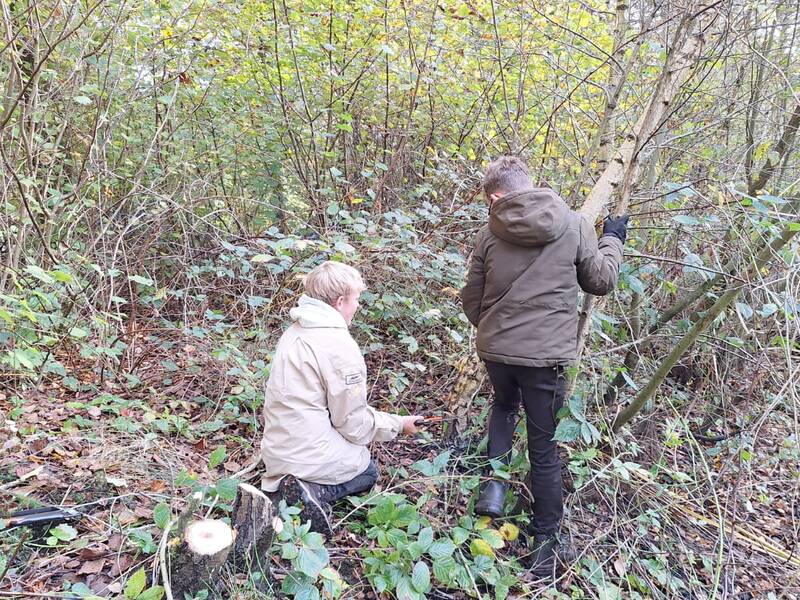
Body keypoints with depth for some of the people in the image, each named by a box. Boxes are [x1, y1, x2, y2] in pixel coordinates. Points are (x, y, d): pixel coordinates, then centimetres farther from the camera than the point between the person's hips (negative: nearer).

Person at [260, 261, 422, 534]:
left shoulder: (293, 333, 4)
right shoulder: (340, 345, -21)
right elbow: (353, 423, -15)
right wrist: (399, 424, 1)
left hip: (276, 452, 7)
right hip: (313, 456, -7)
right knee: (368, 471, 22)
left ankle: (278, 484, 7)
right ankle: (318, 493, -5)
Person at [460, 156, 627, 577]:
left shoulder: (489, 233, -1)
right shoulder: (574, 225, -3)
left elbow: (471, 300, 6)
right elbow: (601, 281, 7)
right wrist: (612, 241, 25)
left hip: (495, 349, 2)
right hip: (547, 354, -1)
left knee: (503, 406, 33)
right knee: (543, 446, 13)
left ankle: (494, 482, 18)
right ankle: (545, 538, 26)